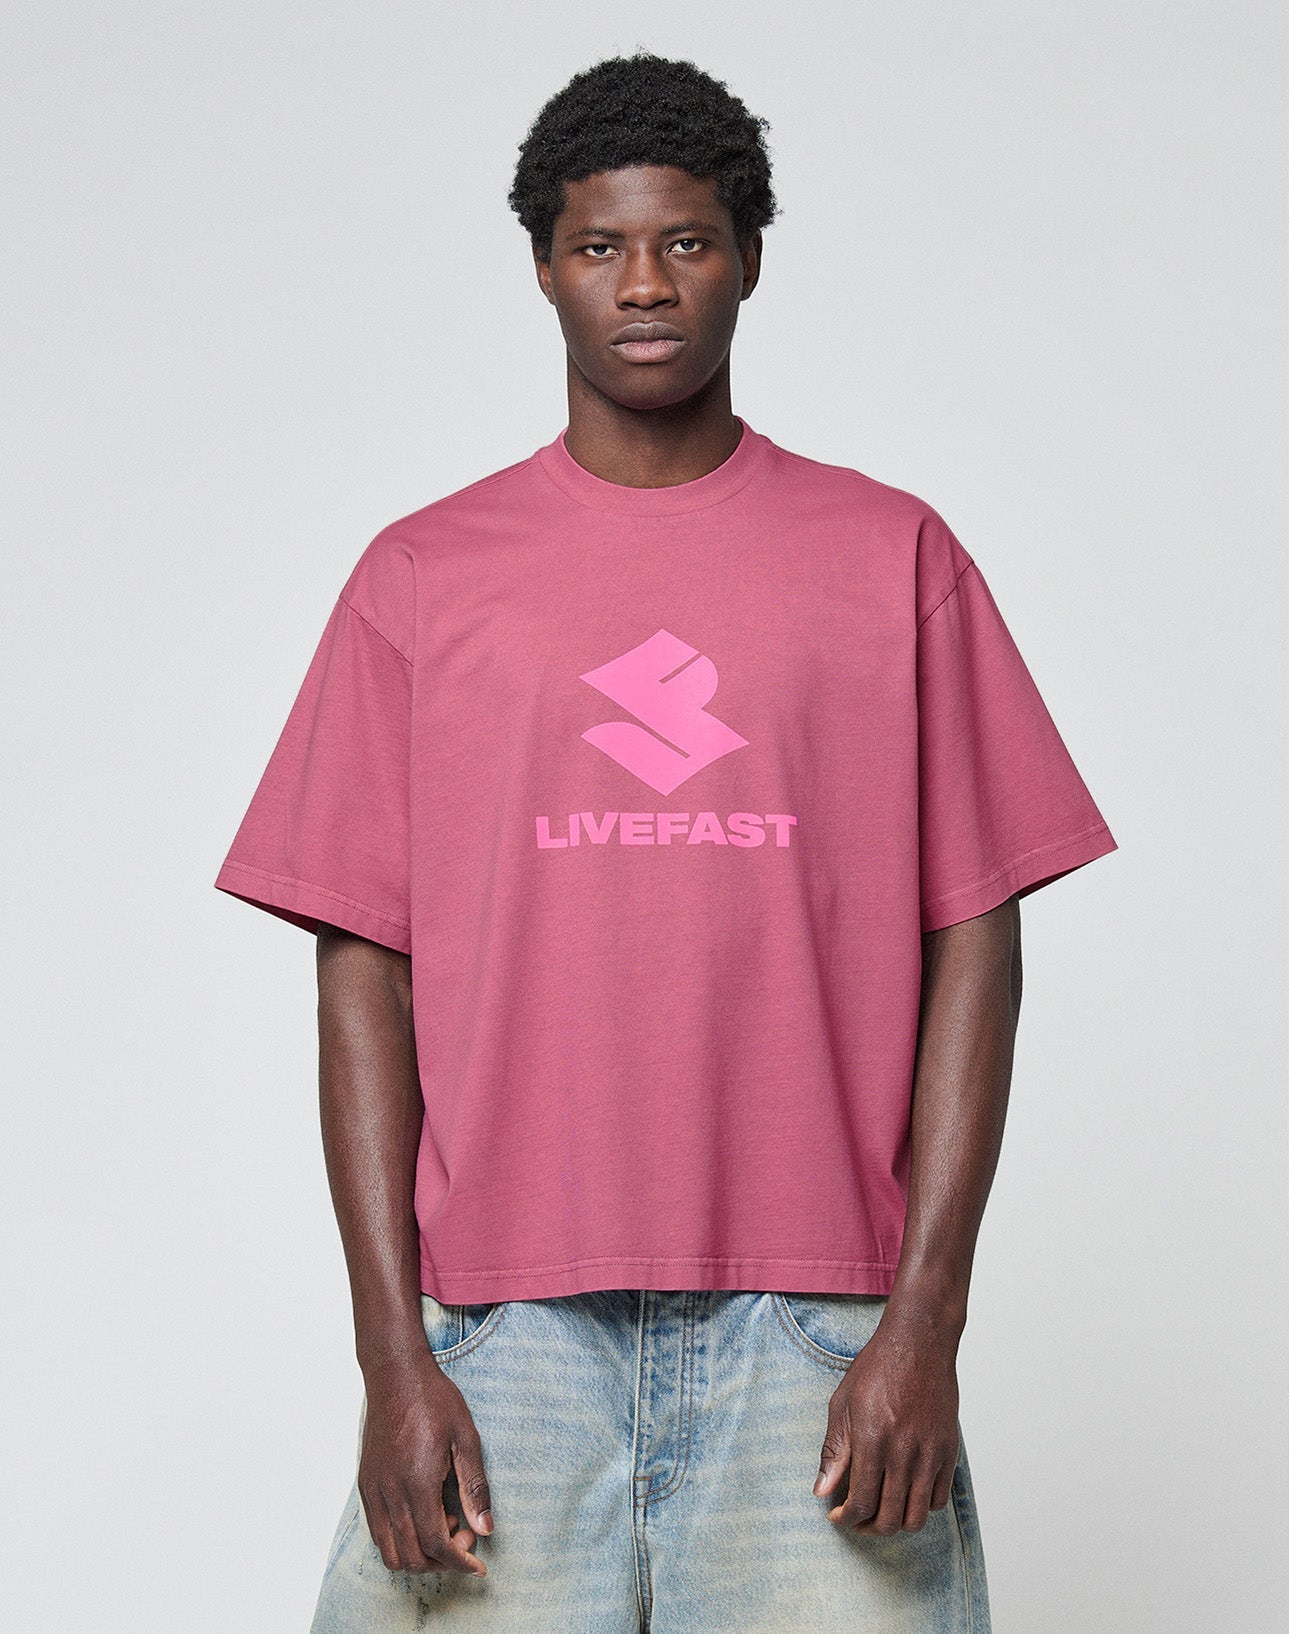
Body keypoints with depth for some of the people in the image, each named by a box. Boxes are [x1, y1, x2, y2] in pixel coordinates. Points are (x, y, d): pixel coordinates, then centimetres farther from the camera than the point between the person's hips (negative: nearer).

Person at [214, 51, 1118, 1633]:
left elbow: (974, 946, 4)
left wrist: (925, 1323, -5)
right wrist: (392, 1353, -3)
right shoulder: (422, 577, 9)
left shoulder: (894, 557, 7)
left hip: (810, 1324, 0)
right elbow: (362, 975, 5)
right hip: (500, 1331, 1)